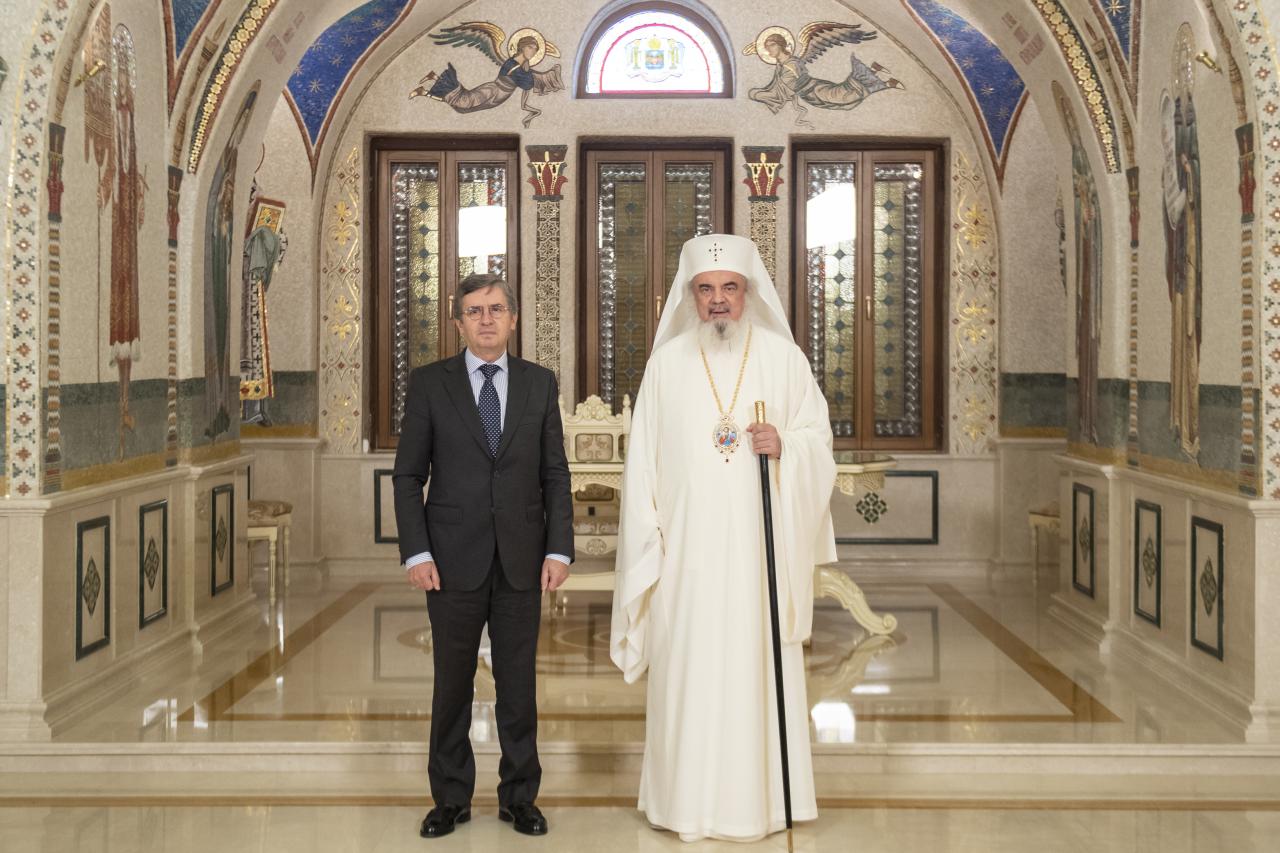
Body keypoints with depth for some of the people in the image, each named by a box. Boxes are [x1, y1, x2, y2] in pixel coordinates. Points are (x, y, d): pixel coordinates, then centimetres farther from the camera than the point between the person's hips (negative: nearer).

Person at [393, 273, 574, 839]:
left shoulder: (540, 383, 6)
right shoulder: (429, 384, 1)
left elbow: (555, 474, 6)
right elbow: (408, 475, 0)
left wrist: (559, 549, -3)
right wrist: (415, 552, -8)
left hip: (522, 561, 1)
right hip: (454, 560, -1)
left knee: (518, 683, 8)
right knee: (452, 683, 8)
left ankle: (519, 796, 21)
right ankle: (451, 798, 21)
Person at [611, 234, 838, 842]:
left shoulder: (783, 357, 3)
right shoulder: (667, 363, 3)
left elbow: (819, 440, 5)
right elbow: (644, 460, 2)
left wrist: (785, 446, -16)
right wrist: (647, 538, -3)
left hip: (760, 545, 0)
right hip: (688, 545, 0)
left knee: (760, 663, 3)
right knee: (689, 666, 2)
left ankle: (763, 796, 14)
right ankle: (688, 799, 13)